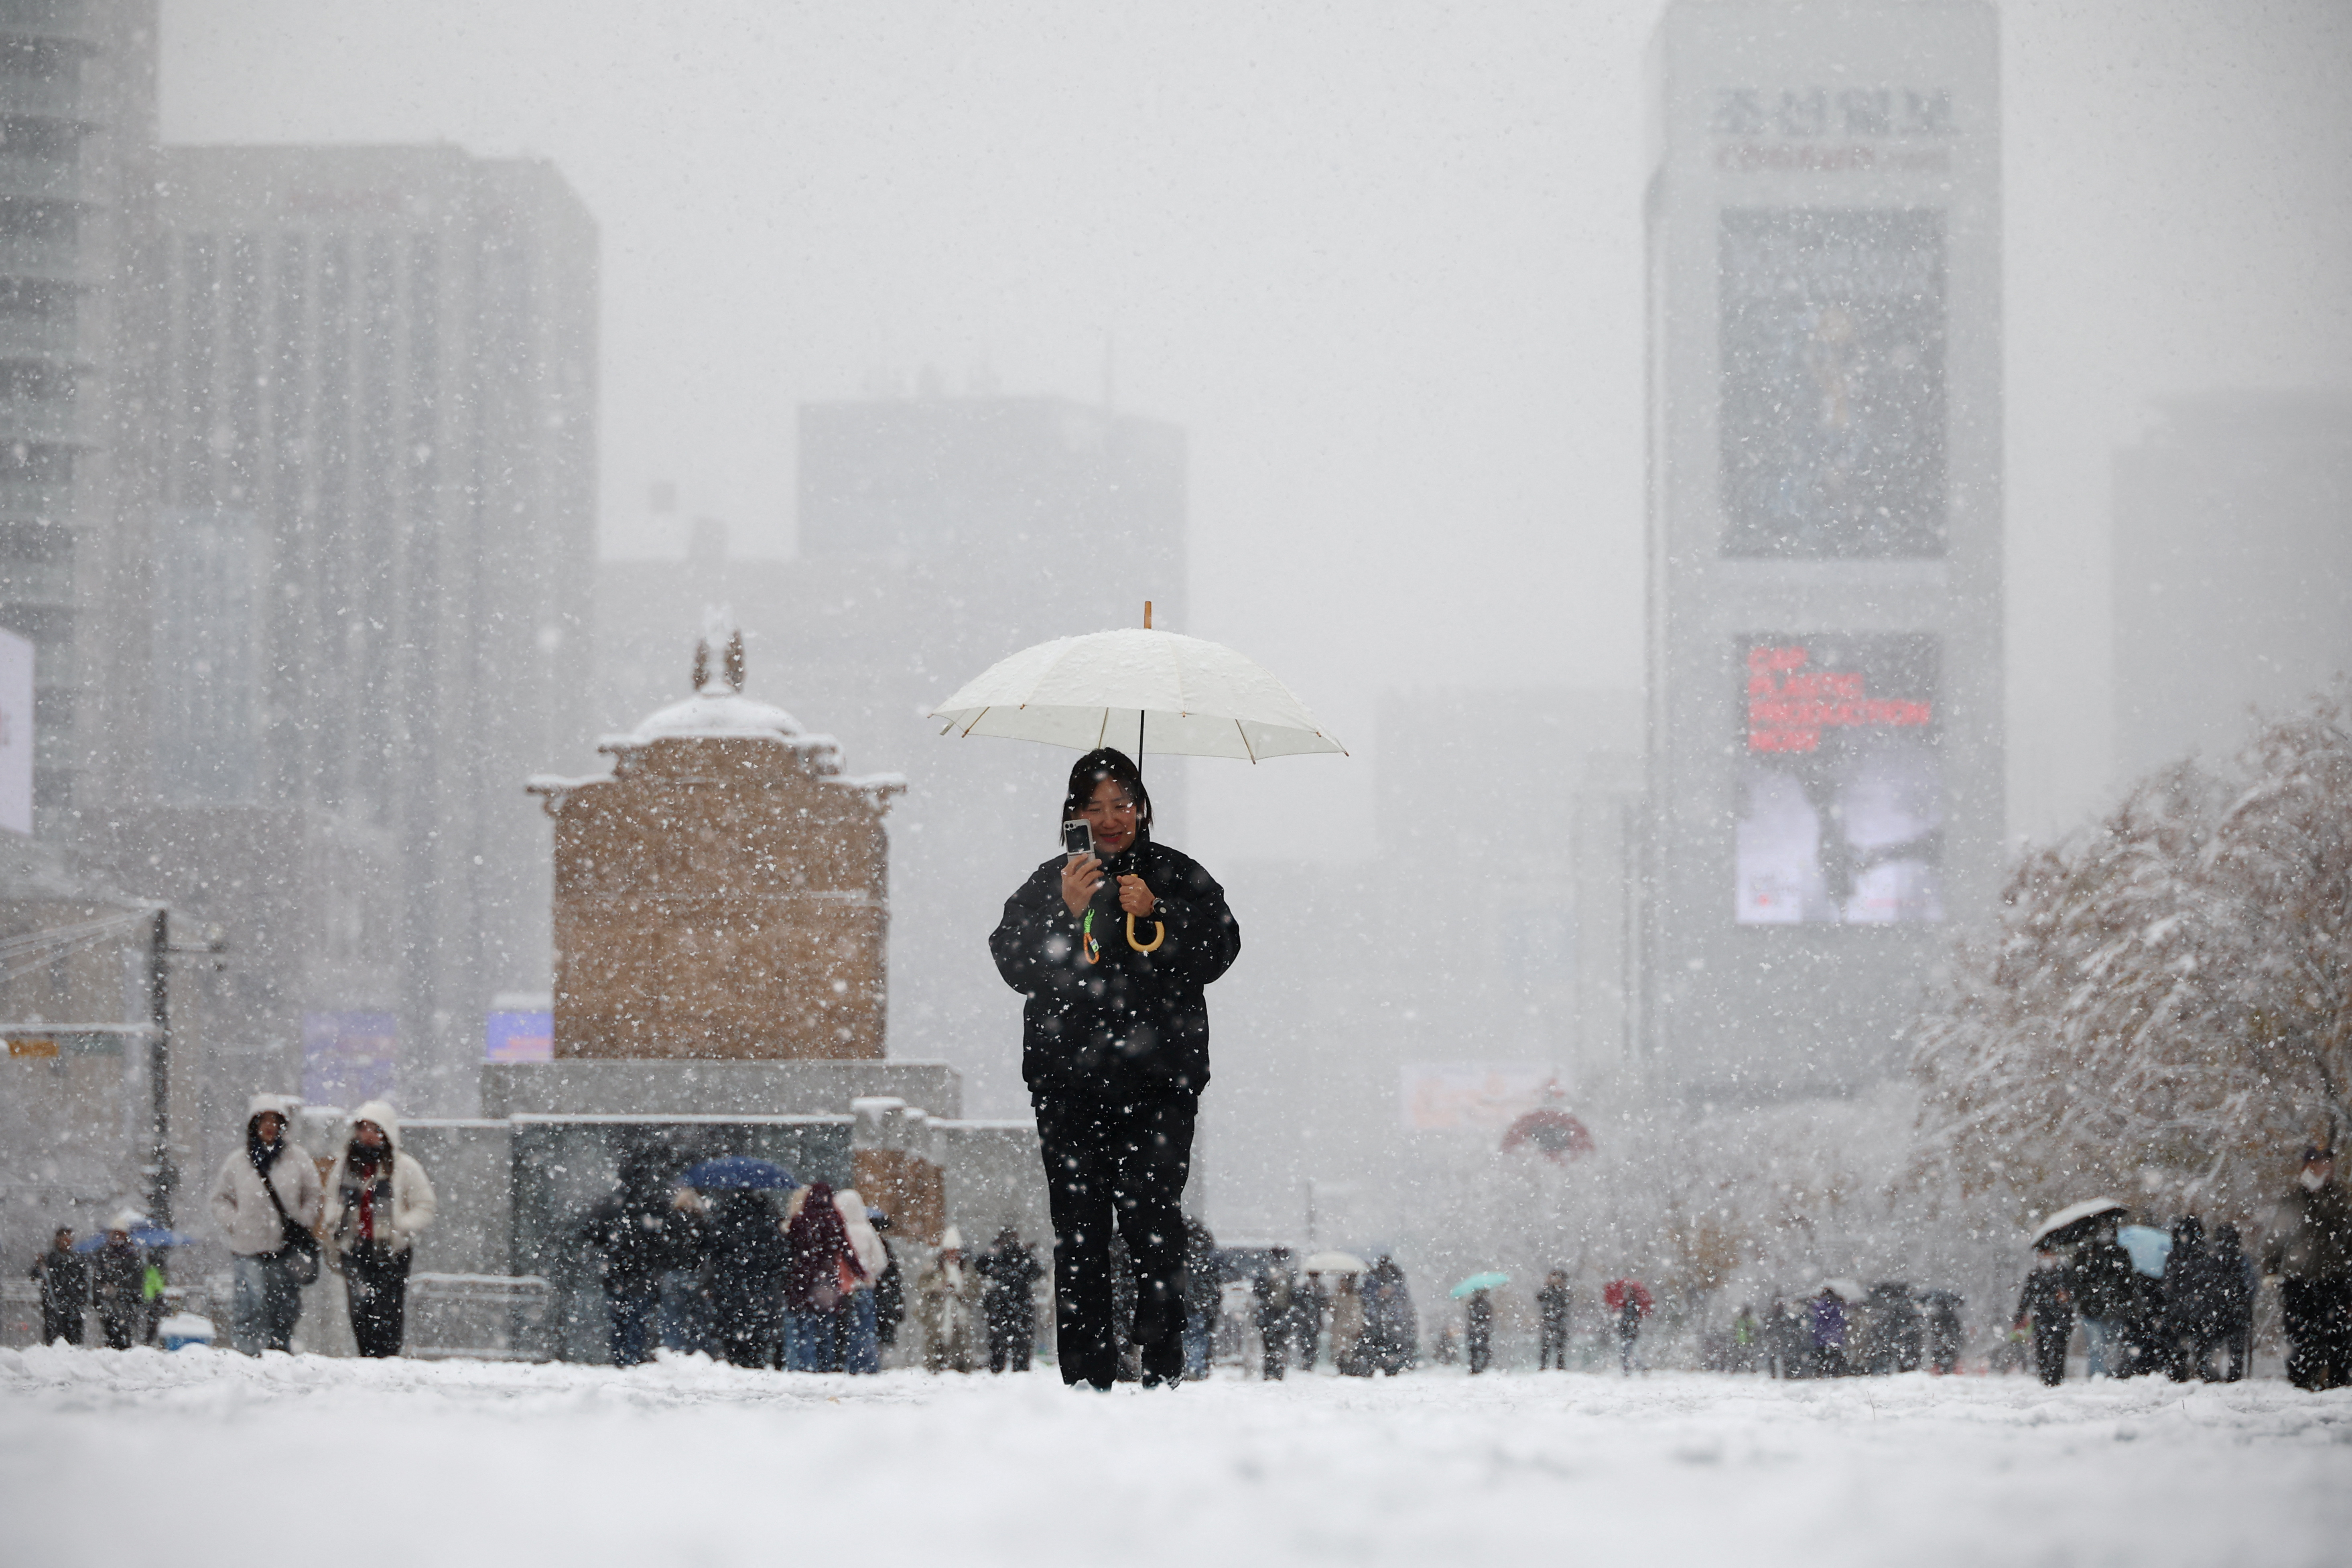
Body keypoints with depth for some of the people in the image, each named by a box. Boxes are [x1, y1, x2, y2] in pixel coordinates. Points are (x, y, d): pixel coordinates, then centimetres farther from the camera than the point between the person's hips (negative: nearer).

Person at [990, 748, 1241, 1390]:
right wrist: (1068, 913, -11)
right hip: (1069, 1082, 1)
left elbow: (1220, 951, 3)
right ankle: (1088, 1377, 0)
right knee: (1079, 1229, -3)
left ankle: (1163, 1361, -8)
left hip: (1159, 1080, -1)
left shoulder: (1178, 877, 12)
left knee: (1150, 1214, -15)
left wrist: (1156, 913, -10)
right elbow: (1015, 965, 2)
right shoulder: (1048, 884, 13)